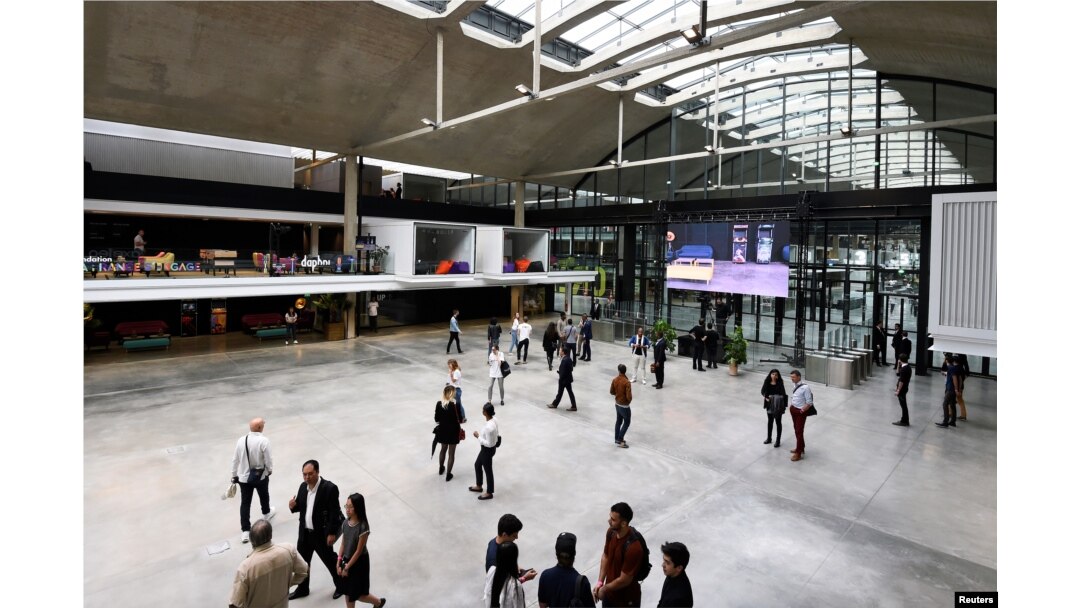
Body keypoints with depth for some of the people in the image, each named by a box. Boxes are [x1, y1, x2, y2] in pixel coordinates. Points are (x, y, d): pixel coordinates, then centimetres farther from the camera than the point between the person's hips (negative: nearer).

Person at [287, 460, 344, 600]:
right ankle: (302, 589, 45)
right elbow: (301, 506, 10)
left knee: (330, 561, 12)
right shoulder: (303, 486, -3)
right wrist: (293, 506, -12)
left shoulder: (329, 488, -24)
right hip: (305, 533, 6)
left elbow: (334, 512, -20)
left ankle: (340, 586, 36)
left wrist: (332, 533, -19)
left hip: (321, 534, -6)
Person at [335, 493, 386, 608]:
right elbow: (343, 544, 1)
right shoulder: (345, 523, -8)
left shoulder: (363, 527, -28)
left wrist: (347, 567, -13)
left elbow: (359, 551, -20)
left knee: (358, 593, 9)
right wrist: (339, 563, 0)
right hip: (347, 560, 6)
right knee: (347, 591, 18)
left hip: (359, 562, -6)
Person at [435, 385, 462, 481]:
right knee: (451, 453, 11)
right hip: (453, 431, -5)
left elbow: (436, 419, 0)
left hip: (443, 430, 5)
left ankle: (441, 468, 47)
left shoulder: (438, 403, -8)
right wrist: (463, 420, 3)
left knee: (443, 449, 28)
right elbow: (459, 419, -17)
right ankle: (448, 475, 21)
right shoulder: (455, 404, -22)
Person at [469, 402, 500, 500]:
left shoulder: (488, 427, -35)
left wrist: (478, 436, -20)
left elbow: (489, 443, -28)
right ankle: (479, 486, 47)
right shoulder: (494, 420, -6)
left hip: (488, 450, -9)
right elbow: (495, 435, 7)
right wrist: (481, 434, 7)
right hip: (487, 449, 9)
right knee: (477, 465, 27)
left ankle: (489, 493, 34)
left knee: (488, 471, 12)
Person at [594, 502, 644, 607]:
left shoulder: (633, 547, -35)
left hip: (627, 598, -6)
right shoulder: (611, 532, -13)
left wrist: (604, 589, -13)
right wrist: (600, 583, -3)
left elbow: (624, 580, -26)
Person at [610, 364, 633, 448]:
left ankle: (617, 439, 30)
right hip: (624, 406, -6)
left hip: (617, 404, 7)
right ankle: (620, 440, 12)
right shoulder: (627, 382, -27)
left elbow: (612, 392, 6)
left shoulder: (614, 380, -7)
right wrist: (630, 399, -4)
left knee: (618, 421, 20)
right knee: (626, 423, 10)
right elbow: (629, 397, -26)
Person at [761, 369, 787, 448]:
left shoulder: (780, 383, -14)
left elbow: (783, 394, -17)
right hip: (769, 404, 4)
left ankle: (778, 441, 18)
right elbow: (763, 391, 3)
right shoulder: (767, 382, -3)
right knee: (770, 421, 19)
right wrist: (766, 397, -14)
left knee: (778, 422, 7)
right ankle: (769, 438, 34)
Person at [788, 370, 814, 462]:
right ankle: (801, 447, 39)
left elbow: (809, 403, -19)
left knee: (799, 432, 1)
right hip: (793, 410, 8)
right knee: (796, 430, 20)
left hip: (800, 412, -8)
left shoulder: (805, 387, -23)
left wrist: (802, 410, -18)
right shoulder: (793, 385, 0)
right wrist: (791, 406, 8)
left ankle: (798, 454, 12)